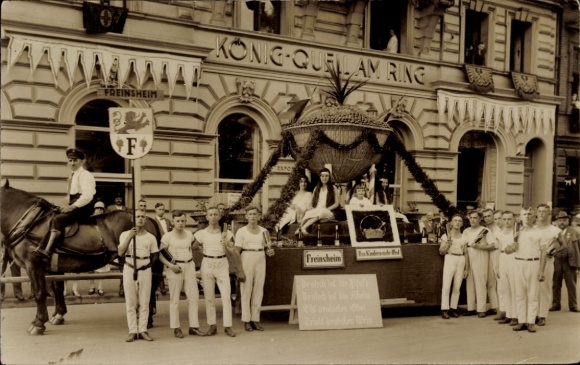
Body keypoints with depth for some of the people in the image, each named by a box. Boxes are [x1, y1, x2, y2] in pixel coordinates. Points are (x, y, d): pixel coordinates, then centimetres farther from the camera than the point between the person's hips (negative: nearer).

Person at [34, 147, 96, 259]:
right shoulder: (73, 176, 21)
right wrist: (67, 206, 10)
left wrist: (72, 207, -21)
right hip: (74, 206, 10)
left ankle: (47, 251, -33)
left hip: (82, 208, -10)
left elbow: (87, 196, -21)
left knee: (58, 219, -25)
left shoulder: (84, 175, -9)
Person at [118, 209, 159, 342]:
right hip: (129, 269, -1)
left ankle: (143, 330, 6)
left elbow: (155, 256, 16)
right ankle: (132, 331, 5)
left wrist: (147, 265, 9)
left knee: (144, 302, 2)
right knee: (130, 302, 1)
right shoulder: (125, 234, 2)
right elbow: (120, 253, -11)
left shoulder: (151, 237, 5)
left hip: (145, 270, 1)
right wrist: (129, 237, -18)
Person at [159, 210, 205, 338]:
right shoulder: (167, 236, -4)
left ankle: (193, 326, 7)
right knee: (175, 299, 1)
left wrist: (192, 263, 8)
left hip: (189, 266, 4)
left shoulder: (189, 235, 8)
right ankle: (176, 328, 9)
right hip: (175, 268, -4)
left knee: (193, 296, 1)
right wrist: (170, 265, -17)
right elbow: (161, 255, -5)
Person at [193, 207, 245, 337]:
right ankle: (212, 326, 12)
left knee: (226, 296, -6)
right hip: (207, 264, 1)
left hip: (222, 264, 0)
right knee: (209, 297, 3)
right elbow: (191, 248, 6)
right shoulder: (201, 234, 2)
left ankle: (227, 326, 1)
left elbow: (233, 251, 1)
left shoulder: (226, 233, 1)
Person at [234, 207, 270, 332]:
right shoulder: (241, 231, -3)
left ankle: (255, 320, 12)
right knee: (246, 290, -1)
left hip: (260, 260, 4)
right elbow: (237, 250, -5)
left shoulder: (263, 231, 8)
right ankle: (246, 321, 6)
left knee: (259, 290, 5)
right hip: (247, 260, -4)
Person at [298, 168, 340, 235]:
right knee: (308, 213, -35)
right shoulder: (316, 188, 25)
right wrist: (311, 208, -1)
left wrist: (326, 209, -11)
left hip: (327, 212, -4)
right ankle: (302, 228, -53)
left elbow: (336, 204, 6)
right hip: (315, 210, 4)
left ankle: (302, 227, -54)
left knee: (320, 212, -41)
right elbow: (311, 203, 23)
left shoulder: (333, 188, 14)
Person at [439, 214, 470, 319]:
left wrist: (467, 268, 7)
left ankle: (453, 308, 10)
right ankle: (445, 310, -5)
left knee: (457, 287, 3)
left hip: (461, 261, 3)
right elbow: (441, 251, 1)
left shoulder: (464, 238, 12)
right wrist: (448, 244, -15)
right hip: (449, 260, -3)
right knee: (446, 286, -8)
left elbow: (466, 253, 12)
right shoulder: (446, 236, 3)